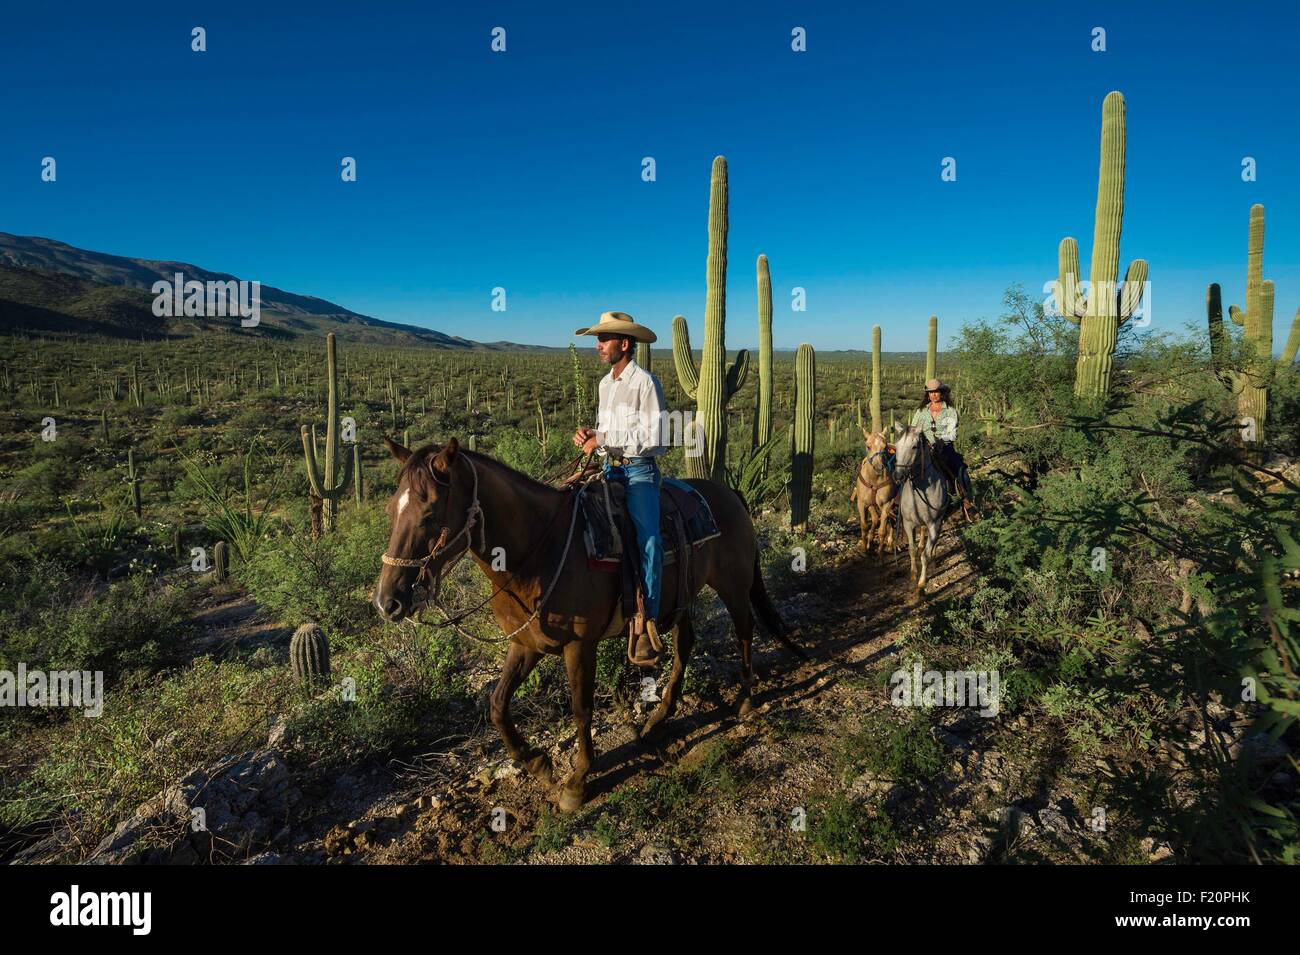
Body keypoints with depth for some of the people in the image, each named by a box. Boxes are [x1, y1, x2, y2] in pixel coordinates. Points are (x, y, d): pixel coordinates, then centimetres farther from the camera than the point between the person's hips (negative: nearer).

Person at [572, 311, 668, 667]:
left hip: (640, 471, -8)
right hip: (611, 468, 8)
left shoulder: (646, 383, -10)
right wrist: (590, 435, 1)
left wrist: (604, 438, -17)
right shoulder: (605, 383, 14)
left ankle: (646, 623, -16)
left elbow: (655, 438, -17)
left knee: (648, 540, -21)